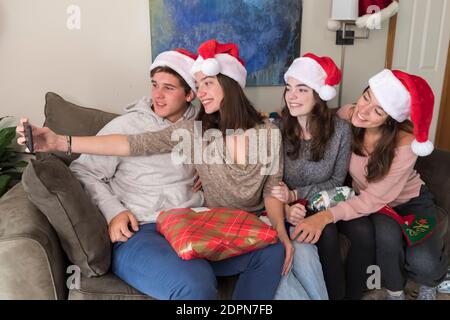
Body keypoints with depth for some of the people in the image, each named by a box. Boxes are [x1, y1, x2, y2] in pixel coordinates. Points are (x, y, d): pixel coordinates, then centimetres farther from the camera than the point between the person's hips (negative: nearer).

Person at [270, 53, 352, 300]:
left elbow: (336, 181, -2)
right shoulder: (277, 129, -7)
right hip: (284, 212, 1)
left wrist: (295, 195, -15)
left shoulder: (340, 130, -7)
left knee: (302, 251, -28)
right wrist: (285, 209, -24)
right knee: (301, 252, -29)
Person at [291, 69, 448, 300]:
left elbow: (376, 198, -29)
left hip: (411, 202, -1)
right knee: (386, 235, -32)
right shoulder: (346, 115, -21)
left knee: (423, 265, -25)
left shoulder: (404, 143, -30)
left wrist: (328, 215, -42)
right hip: (365, 199, 2)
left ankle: (430, 282, 14)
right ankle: (394, 293, -1)